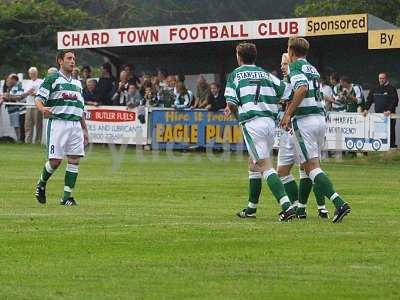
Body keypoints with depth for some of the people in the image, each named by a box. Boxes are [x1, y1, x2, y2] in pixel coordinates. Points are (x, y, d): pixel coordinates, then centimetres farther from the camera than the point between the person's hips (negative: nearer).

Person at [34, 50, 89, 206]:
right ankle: (41, 184, 19)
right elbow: (39, 99, -7)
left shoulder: (77, 83, 20)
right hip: (58, 122, -6)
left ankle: (67, 196, 0)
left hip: (75, 125, 6)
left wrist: (85, 130, 21)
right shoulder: (52, 80, 1)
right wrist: (43, 108, -30)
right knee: (55, 160, -9)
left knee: (75, 160, -4)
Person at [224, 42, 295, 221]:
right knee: (253, 163, 21)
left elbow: (231, 103, -6)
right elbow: (288, 93, 8)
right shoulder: (266, 74, 17)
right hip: (270, 122, 6)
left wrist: (236, 114, 13)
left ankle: (287, 207, -25)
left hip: (252, 123, -6)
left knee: (265, 166, -11)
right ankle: (251, 208, 27)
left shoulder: (235, 75, 4)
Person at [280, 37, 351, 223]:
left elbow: (302, 88, -23)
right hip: (320, 118, 8)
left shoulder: (295, 66, -5)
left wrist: (288, 113, -21)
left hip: (304, 120, -8)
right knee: (308, 166, 15)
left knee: (311, 166, -12)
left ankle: (339, 202, -26)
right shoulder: (312, 68, 20)